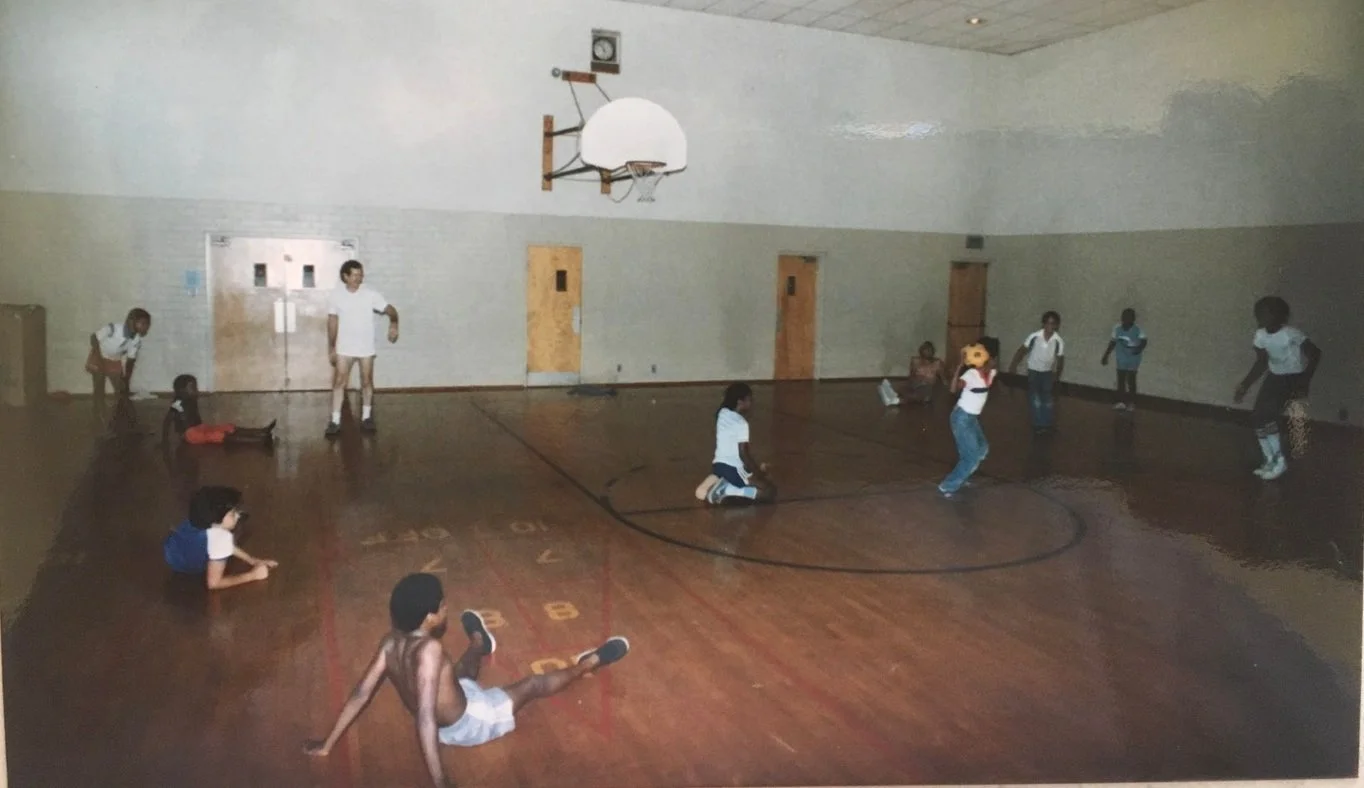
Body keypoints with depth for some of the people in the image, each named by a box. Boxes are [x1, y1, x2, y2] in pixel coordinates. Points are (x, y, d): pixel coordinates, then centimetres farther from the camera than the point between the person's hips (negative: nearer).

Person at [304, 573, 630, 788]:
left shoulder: (390, 642, -16)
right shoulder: (429, 650, -39)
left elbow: (360, 693, -11)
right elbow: (425, 717, -42)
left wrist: (327, 745, -1)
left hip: (445, 723, 7)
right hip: (466, 724, -7)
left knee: (464, 671, 35)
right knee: (534, 684, 12)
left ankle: (479, 644, 69)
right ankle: (586, 663, 36)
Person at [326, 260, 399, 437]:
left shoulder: (370, 295, -6)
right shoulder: (336, 295, -4)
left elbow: (390, 310, -8)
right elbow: (332, 322, 2)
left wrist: (393, 324, -31)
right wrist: (331, 348, 2)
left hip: (366, 348, 0)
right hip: (344, 348, 0)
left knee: (367, 382, 8)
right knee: (339, 382, -3)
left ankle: (366, 417, 23)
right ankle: (335, 421, 1)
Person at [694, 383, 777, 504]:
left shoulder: (722, 413, 7)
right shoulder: (741, 423, -16)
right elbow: (743, 454, -17)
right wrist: (758, 471, -2)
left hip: (718, 465, 8)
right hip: (733, 469, -8)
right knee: (771, 491, -1)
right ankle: (729, 490, -13)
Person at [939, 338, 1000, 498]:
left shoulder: (992, 372, -2)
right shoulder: (972, 374, -25)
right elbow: (954, 387, -43)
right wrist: (961, 364, -49)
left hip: (972, 418, 9)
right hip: (962, 418, -9)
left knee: (982, 449, 24)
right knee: (972, 457, -6)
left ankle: (961, 477, 38)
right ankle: (948, 486, 5)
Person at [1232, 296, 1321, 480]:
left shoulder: (1291, 334, -25)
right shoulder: (1260, 335, -5)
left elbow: (1315, 353, -22)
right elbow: (1261, 363, 6)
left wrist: (1305, 383, -28)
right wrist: (1245, 386, -3)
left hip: (1295, 378, -7)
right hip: (1275, 377, 7)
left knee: (1266, 414, -20)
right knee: (1257, 416, -2)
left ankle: (1279, 461, -4)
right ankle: (1271, 461, 14)